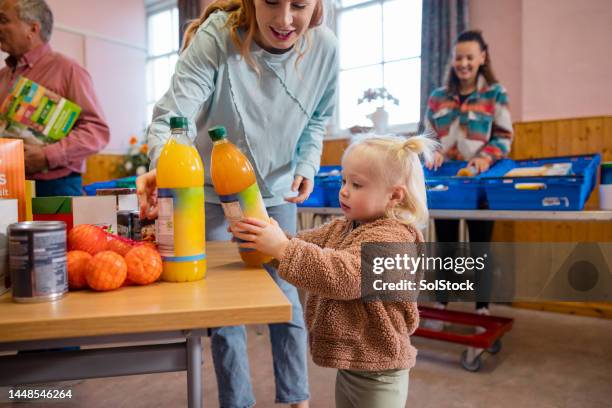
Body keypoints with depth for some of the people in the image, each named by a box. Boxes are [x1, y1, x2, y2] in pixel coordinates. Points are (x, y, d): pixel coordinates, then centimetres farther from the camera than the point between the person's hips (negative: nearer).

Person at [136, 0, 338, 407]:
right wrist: (162, 168, -53)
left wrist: (307, 165, -12)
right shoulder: (217, 36, -25)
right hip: (214, 191, -2)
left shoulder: (324, 46, -14)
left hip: (276, 191, 2)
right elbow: (172, 114, -34)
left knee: (286, 298, 10)